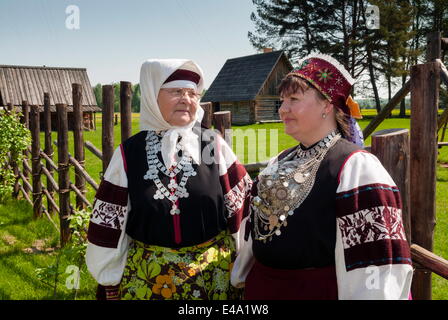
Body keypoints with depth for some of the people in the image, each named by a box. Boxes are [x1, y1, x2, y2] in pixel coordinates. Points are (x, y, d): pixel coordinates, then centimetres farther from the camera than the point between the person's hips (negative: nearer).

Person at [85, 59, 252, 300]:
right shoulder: (129, 154, -4)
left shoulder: (214, 147, -5)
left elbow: (242, 206, 0)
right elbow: (110, 221, 0)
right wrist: (110, 285, 3)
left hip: (213, 273, 1)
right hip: (145, 277, 0)